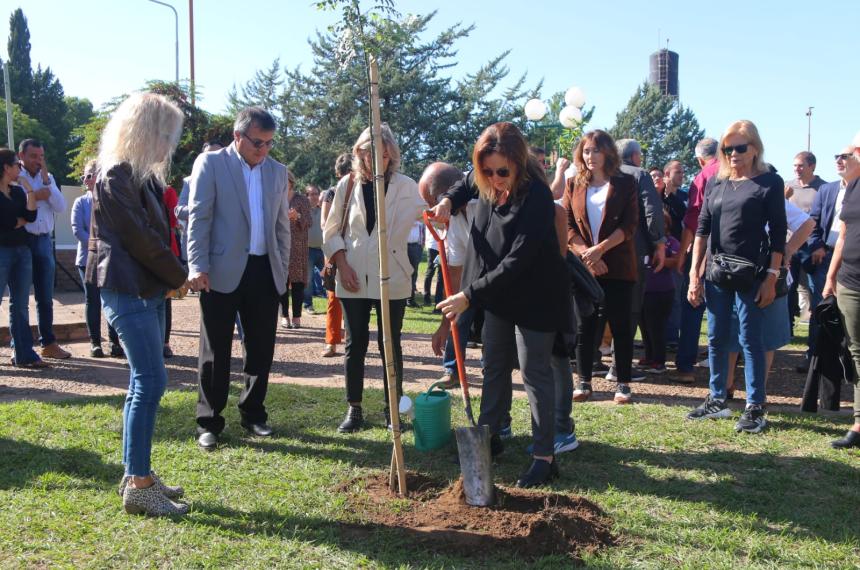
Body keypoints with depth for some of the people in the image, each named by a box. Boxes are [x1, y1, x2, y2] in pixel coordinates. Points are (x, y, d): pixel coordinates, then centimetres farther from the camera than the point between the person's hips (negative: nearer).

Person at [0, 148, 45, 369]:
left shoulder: (18, 191, 14)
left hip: (22, 250, 6)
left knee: (20, 305, 6)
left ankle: (24, 354, 9)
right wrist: (21, 220, 4)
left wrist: (29, 189, -2)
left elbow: (31, 215, 0)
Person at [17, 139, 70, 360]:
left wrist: (46, 181, -4)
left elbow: (61, 207, 2)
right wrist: (34, 197, -11)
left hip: (44, 241, 5)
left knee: (45, 297, 10)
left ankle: (48, 343, 17)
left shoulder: (47, 178, 14)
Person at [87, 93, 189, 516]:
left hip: (148, 289, 10)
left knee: (145, 382, 11)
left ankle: (136, 474, 19)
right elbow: (139, 237, -17)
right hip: (128, 289, -10)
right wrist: (177, 275, -5)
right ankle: (138, 485, -4)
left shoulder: (143, 175, 16)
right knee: (151, 381, -10)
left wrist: (174, 275, 2)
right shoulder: (116, 175, -14)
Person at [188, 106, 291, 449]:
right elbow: (198, 218, -6)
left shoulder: (278, 171, 13)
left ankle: (253, 413, 26)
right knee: (216, 351, 3)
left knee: (262, 348, 10)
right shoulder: (210, 163, -1)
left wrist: (283, 269, 13)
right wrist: (198, 267, -13)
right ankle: (209, 421, 13)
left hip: (264, 272, 5)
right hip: (223, 272, -4)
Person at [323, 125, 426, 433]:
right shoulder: (348, 184, 3)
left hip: (391, 278, -1)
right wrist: (342, 263, -5)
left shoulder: (405, 186, -2)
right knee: (355, 343, 8)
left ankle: (393, 408, 19)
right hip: (354, 277, 1)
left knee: (390, 344, 7)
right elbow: (332, 230, 7)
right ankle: (354, 409, 19)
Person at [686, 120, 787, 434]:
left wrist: (771, 277, -11)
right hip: (716, 274, 5)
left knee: (750, 340, -2)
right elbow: (702, 229, 10)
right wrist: (694, 273, 5)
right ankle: (717, 400, 21)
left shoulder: (770, 182, -2)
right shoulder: (715, 183, 10)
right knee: (717, 340, 10)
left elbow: (778, 234, -5)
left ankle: (755, 407, 6)